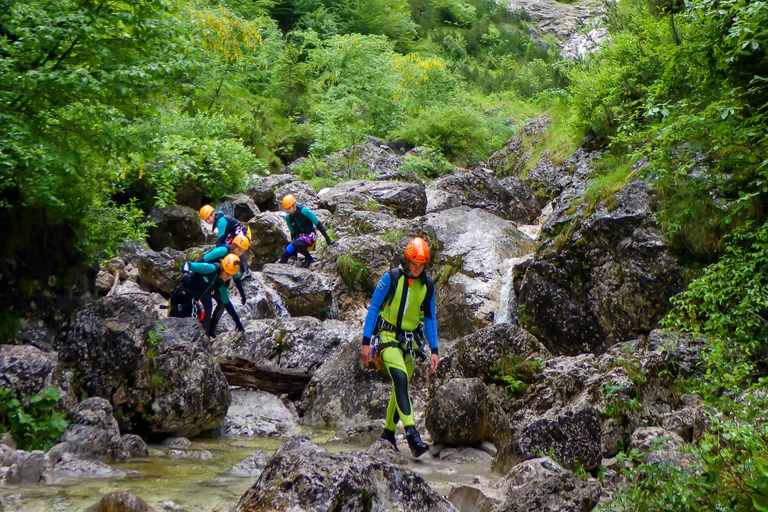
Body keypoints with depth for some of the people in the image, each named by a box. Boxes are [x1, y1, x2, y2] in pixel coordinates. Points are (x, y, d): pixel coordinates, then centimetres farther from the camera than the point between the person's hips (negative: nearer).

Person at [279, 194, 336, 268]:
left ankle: (309, 258, -11)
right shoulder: (288, 217, 1)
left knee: (296, 244, -36)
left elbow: (318, 225, -10)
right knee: (285, 254, -18)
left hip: (310, 235, -5)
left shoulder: (305, 211, -17)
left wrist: (328, 240, -10)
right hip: (299, 237, 6)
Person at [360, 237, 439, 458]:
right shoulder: (391, 278, -9)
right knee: (401, 379, -23)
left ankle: (388, 433, 25)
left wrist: (434, 350, 6)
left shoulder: (427, 285, 3)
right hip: (388, 337, -5)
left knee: (400, 386, 8)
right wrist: (366, 341, -10)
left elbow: (429, 318, 11)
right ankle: (412, 434, -31)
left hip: (410, 340, 5)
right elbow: (373, 309, -6)